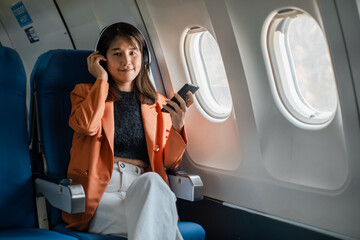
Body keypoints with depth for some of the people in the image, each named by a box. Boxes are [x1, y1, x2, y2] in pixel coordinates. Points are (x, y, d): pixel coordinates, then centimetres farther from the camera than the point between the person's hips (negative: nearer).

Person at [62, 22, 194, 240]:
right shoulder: (85, 92, 18)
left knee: (151, 181, -37)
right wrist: (102, 80, 5)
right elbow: (87, 125, -8)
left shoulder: (159, 104, 21)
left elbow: (170, 163, 15)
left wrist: (178, 125, -3)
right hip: (99, 190, -2)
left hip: (144, 189, 3)